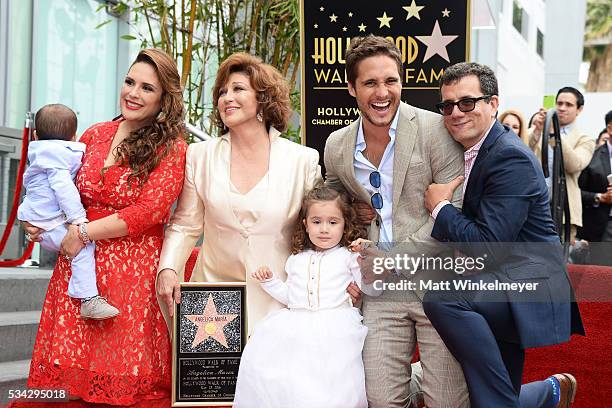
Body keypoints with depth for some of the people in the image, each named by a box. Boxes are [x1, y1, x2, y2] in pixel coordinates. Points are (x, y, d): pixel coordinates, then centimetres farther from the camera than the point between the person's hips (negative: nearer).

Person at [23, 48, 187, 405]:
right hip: (79, 264, 5)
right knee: (72, 363, 5)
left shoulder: (171, 148, -5)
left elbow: (150, 211, -14)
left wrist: (84, 233, -12)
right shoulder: (95, 135, 10)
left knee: (123, 375, -2)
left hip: (134, 266, -4)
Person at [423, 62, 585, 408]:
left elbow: (487, 246, -24)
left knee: (441, 298, -33)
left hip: (528, 289, -9)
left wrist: (440, 207, -13)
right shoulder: (470, 152, 10)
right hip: (496, 290, 9)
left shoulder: (511, 158, -18)